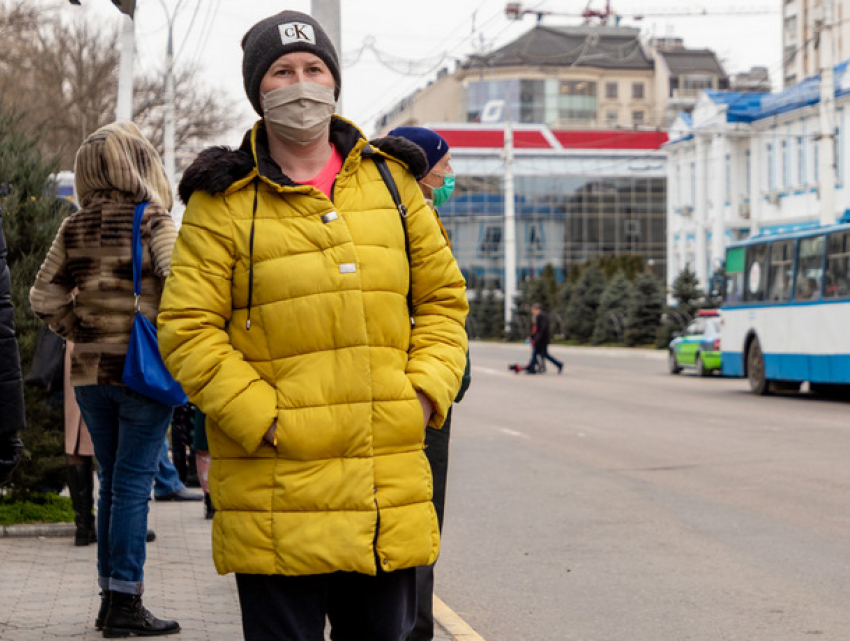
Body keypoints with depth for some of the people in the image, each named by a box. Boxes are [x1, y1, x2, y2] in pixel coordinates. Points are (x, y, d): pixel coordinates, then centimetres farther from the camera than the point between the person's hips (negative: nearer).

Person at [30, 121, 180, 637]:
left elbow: (44, 298, 8)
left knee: (112, 482, 14)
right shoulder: (155, 223, -10)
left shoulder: (74, 230, 6)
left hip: (91, 373, 5)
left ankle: (111, 598, 19)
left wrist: (83, 335, 11)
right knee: (133, 483, -2)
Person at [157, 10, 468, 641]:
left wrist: (426, 393, 0)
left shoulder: (389, 180, 12)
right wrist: (264, 421, -14)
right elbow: (188, 329, -5)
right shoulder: (224, 202, -1)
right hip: (276, 489, -4)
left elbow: (443, 297, 15)